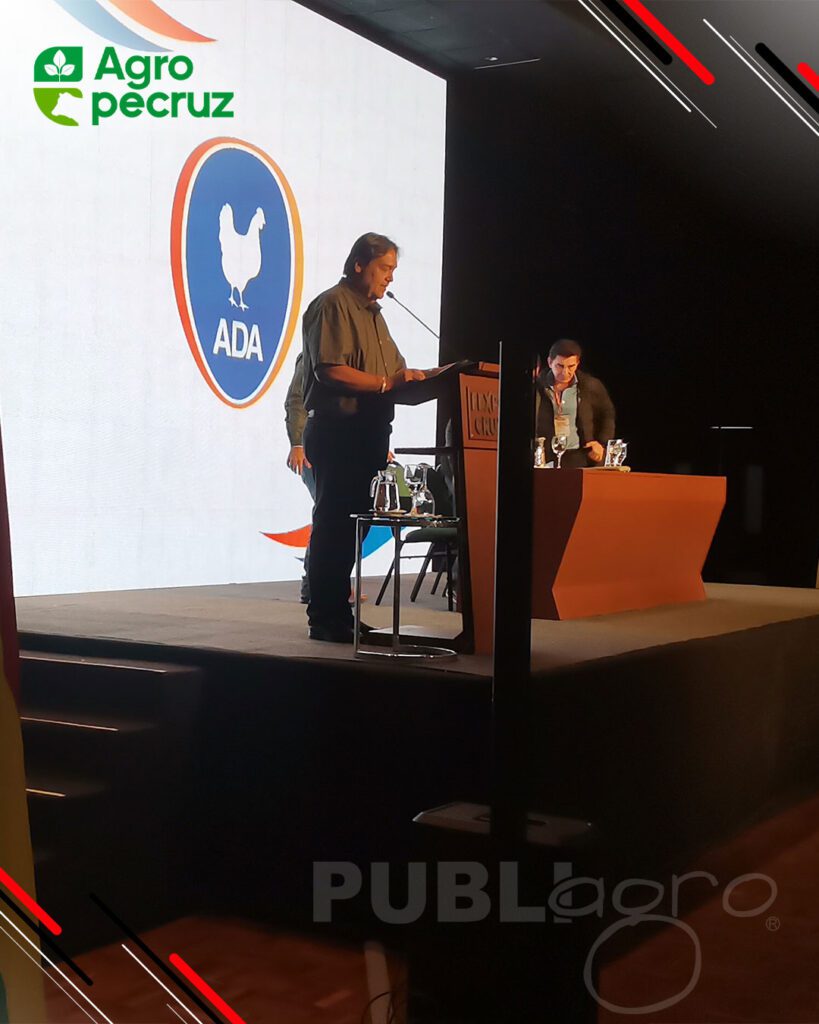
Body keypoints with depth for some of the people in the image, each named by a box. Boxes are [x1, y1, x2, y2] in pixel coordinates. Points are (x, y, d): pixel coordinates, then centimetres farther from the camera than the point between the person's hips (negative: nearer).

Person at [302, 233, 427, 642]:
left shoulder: (372, 311, 23)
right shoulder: (332, 305, -7)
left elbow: (392, 371, 25)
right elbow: (331, 371, -18)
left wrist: (413, 377, 4)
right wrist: (389, 382, -17)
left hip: (367, 433, 9)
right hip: (336, 430, -9)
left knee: (352, 525, 10)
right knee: (333, 524, -5)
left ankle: (338, 613, 17)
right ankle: (324, 619, 1)